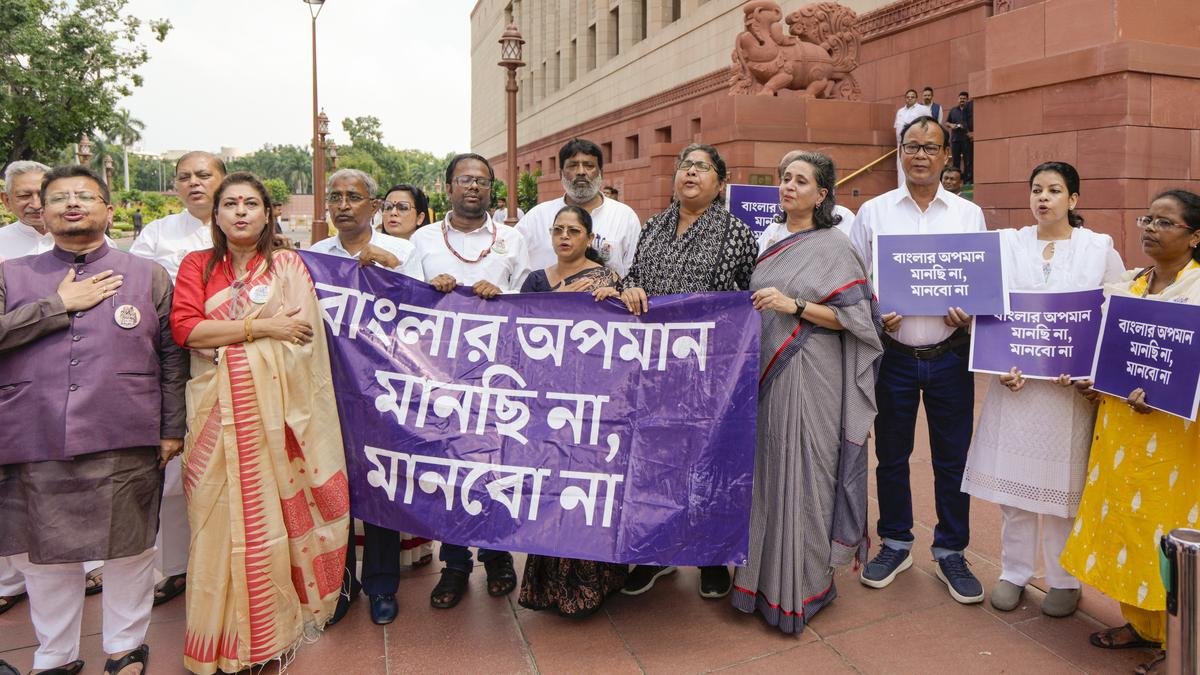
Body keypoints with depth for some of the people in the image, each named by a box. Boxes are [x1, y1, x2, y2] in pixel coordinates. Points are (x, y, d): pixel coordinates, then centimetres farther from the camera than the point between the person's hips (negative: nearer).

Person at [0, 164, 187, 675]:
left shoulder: (149, 277, 8)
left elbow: (172, 358, 6)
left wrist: (172, 429, 1)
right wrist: (59, 305, -8)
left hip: (126, 444, -1)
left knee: (130, 548, 8)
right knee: (45, 555, 12)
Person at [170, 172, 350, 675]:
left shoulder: (288, 264, 7)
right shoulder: (197, 265, 11)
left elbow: (304, 333, -4)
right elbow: (183, 328, -5)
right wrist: (259, 325, -10)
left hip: (271, 405, -1)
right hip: (216, 409, 1)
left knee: (270, 511, 0)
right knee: (218, 517, 3)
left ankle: (271, 631, 14)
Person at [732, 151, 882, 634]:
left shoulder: (833, 246, -5)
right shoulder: (770, 241, 13)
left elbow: (853, 316, -11)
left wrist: (794, 306, -18)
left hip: (809, 376, -6)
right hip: (767, 374, 6)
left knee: (801, 473, -2)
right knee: (768, 471, 10)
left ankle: (802, 587, 13)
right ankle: (765, 574, 24)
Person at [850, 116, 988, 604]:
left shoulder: (969, 214, 6)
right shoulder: (873, 212, 2)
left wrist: (971, 312, -12)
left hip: (950, 357, 1)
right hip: (893, 355, 0)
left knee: (953, 458, 8)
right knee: (891, 456, 11)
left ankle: (950, 553, 25)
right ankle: (895, 545, 29)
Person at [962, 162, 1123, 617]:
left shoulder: (1100, 249, 2)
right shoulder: (1007, 245, 5)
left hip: (1071, 388, -1)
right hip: (1015, 382, 2)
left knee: (1065, 483, 6)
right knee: (1012, 478, 7)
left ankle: (1064, 579, 24)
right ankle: (1014, 572, 24)